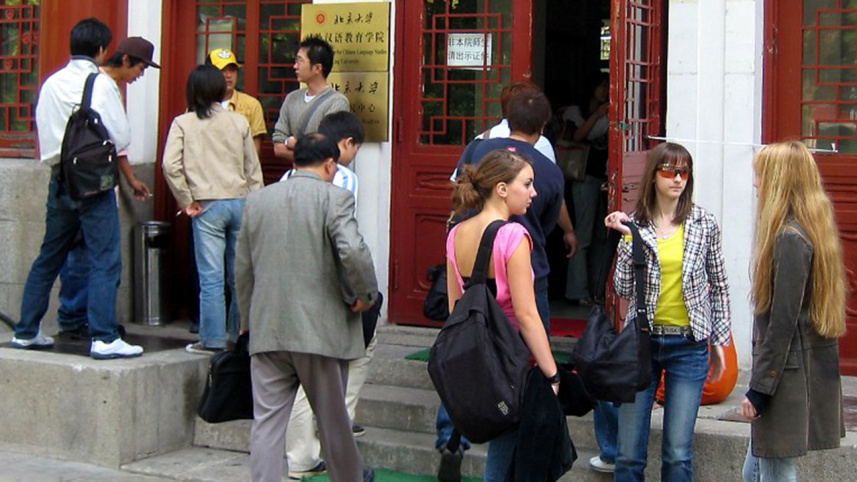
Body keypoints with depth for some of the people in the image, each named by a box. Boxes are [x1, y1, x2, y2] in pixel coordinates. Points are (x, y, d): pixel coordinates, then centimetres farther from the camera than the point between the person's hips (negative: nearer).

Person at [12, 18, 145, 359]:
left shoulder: (51, 84, 7)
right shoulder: (102, 84, -8)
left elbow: (44, 134, 9)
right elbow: (122, 138, -9)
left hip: (60, 179, 6)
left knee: (48, 258, 15)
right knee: (104, 261, -3)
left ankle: (26, 331, 22)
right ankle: (103, 339, -7)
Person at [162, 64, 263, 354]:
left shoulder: (183, 123, -1)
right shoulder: (239, 122, 5)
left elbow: (170, 165, -11)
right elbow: (253, 169, 8)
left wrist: (186, 201, -3)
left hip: (207, 205, -2)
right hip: (240, 202, 3)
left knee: (211, 277, 0)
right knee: (240, 274, 11)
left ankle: (213, 340, 3)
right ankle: (240, 334, 20)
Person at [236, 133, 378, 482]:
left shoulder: (257, 200, 10)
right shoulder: (335, 198, -7)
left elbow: (242, 267, 14)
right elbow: (353, 251, -22)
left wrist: (248, 320, 24)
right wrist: (366, 295, -6)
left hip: (267, 331, 3)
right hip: (319, 329, -3)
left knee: (267, 419, 3)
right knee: (333, 417, 15)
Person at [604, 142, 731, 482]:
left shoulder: (704, 224, 2)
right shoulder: (634, 223, 1)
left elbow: (718, 286, 9)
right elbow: (624, 289, -5)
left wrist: (719, 341, 8)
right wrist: (629, 239, -13)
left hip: (689, 345, 0)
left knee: (678, 454, -1)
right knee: (629, 453, 3)